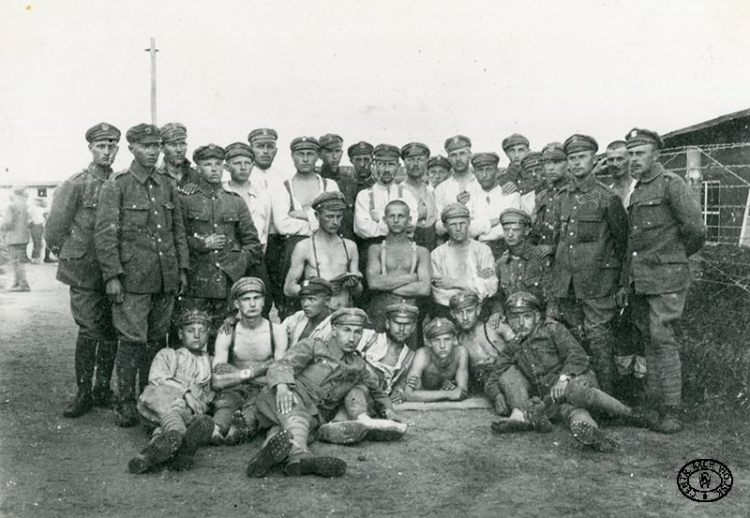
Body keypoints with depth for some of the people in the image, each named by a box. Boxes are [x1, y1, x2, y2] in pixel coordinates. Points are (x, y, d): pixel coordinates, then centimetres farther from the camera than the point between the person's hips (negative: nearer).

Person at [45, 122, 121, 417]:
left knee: (111, 332, 8)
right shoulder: (76, 185, -4)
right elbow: (54, 231, -1)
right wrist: (71, 258, 6)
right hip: (85, 273, -4)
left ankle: (102, 390, 20)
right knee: (89, 331, -4)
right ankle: (83, 392, 7)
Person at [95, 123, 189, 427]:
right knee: (132, 340, -4)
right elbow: (105, 234, -6)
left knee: (157, 339, 10)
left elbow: (179, 230, 17)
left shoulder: (168, 186, 13)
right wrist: (112, 276, -11)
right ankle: (126, 404, 6)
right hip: (133, 278, -5)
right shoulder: (115, 186, -2)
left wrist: (182, 269, 11)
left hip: (166, 279, 5)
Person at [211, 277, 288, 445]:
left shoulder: (277, 331, 6)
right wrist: (249, 373, -5)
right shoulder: (227, 333, 8)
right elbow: (216, 381, 2)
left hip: (263, 389, -2)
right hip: (233, 389, 3)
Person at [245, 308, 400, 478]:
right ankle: (300, 455, -67)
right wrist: (282, 385, -26)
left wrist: (387, 408, 21)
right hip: (290, 400, -3)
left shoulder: (359, 366, 27)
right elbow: (281, 365, -4)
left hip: (314, 415, 3)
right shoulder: (313, 346, 11)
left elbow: (375, 389, 42)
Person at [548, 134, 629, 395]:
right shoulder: (561, 198, 12)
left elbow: (622, 242, 1)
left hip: (597, 283, -5)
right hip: (565, 282, 5)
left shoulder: (607, 198, -3)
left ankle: (604, 395, 7)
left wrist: (622, 282, 0)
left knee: (598, 337, -2)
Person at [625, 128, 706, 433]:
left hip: (666, 276, -8)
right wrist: (629, 271, 14)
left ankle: (672, 411, -5)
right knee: (648, 339, 10)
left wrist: (676, 256, 1)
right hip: (638, 278, 8)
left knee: (662, 339, -10)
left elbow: (695, 229, -13)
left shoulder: (671, 184, -8)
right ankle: (652, 402, 18)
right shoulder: (636, 192, 17)